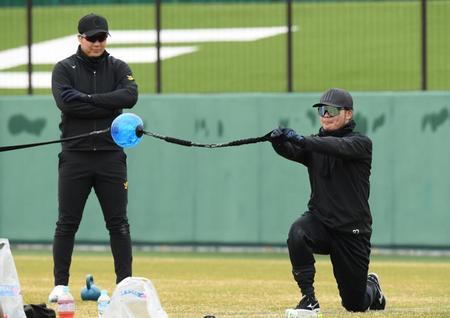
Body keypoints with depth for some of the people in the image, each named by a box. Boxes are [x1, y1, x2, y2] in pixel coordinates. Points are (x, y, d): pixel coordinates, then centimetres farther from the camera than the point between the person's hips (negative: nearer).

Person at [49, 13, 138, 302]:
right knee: (67, 223, 1)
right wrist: (108, 106, -14)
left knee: (119, 223, 1)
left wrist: (88, 99, -15)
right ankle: (60, 285, 6)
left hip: (111, 156, 1)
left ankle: (125, 283, 5)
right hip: (75, 156, -1)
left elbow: (130, 96, -12)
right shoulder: (65, 69, 3)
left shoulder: (118, 68, 8)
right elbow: (66, 102, -16)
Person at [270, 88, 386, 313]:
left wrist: (302, 140, -43)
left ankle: (372, 288, 41)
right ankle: (309, 299, -23)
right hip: (320, 220, 3)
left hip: (352, 232, -3)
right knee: (297, 233, -35)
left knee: (355, 303, 4)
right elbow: (290, 150, -13)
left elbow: (338, 147, -28)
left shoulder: (361, 143, -6)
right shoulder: (315, 144, 7)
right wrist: (278, 140, -37)